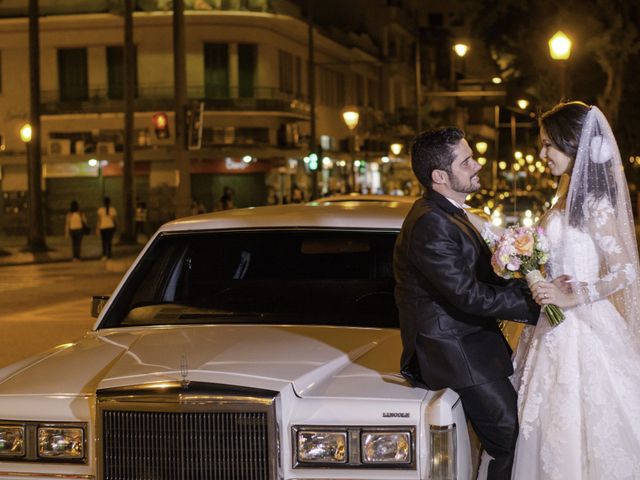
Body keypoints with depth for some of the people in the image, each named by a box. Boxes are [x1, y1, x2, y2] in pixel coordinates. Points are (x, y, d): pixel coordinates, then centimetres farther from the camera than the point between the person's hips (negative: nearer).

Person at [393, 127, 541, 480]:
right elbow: (468, 295, -22)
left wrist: (529, 288, -4)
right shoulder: (430, 224, -19)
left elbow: (484, 277, 12)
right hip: (449, 350, -10)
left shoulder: (449, 214, 14)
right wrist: (533, 305, -16)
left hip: (471, 340, 10)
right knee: (512, 440, -12)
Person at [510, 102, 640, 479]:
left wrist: (572, 298, -23)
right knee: (555, 426, 14)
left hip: (580, 330, -9)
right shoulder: (571, 196, 10)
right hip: (558, 326, 9)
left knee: (577, 428, 0)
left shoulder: (594, 202, -16)